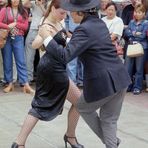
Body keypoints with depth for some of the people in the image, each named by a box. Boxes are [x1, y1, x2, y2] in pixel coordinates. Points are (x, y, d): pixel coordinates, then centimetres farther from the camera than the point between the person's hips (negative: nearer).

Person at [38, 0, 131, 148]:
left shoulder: (84, 29, -15)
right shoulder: (99, 23, 12)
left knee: (83, 108, 20)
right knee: (109, 119, 16)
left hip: (103, 82, -7)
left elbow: (64, 56, -21)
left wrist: (47, 37, -11)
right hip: (119, 77, 7)